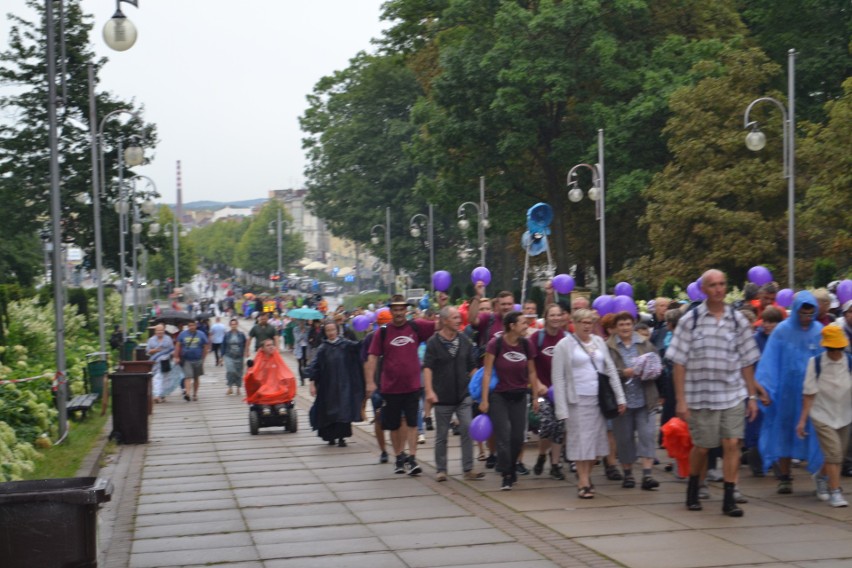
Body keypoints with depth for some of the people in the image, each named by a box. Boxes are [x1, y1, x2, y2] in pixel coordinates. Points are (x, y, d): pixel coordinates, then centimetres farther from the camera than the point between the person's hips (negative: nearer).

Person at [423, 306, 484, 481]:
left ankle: (468, 469, 0)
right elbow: (427, 368, -13)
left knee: (467, 430, -6)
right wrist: (429, 391, -23)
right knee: (441, 435, 6)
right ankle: (441, 470, 17)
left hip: (463, 395, 3)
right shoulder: (434, 342, -6)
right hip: (442, 397, -3)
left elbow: (472, 367, 14)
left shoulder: (464, 341, 7)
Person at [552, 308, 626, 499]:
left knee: (597, 439, 7)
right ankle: (583, 483, 1)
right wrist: (561, 408, -11)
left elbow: (611, 370, 14)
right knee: (581, 440, -4)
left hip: (599, 399, 5)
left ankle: (587, 474, 23)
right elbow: (558, 378, -5)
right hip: (578, 401, -4)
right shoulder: (564, 345, -2)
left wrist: (620, 397, 7)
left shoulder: (598, 342, 12)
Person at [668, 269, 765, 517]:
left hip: (733, 395, 2)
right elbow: (679, 363, -4)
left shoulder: (738, 320, 3)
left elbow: (747, 362, 8)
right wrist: (680, 400, -8)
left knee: (732, 443, -5)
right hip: (700, 396, -1)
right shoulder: (690, 320, -4)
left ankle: (729, 498, 2)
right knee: (701, 447, 9)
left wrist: (752, 396, 5)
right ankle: (693, 490, 32)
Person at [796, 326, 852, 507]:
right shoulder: (816, 363, -9)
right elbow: (809, 394, -5)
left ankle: (820, 477, 43)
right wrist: (802, 420, -6)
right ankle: (835, 492, -5)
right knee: (834, 453, -14)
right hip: (823, 415, -3)